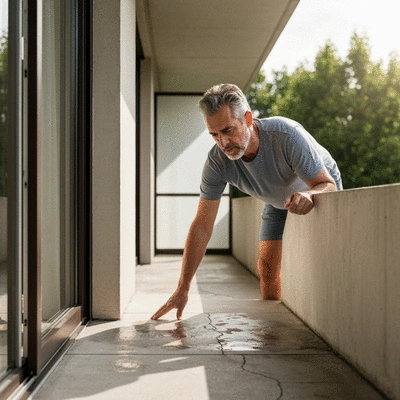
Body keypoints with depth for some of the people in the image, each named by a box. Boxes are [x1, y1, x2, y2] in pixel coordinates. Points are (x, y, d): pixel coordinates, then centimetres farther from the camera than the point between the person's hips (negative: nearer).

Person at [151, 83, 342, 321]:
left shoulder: (287, 135, -42)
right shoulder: (217, 161, -30)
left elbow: (329, 185, -34)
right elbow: (202, 226, -26)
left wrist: (308, 195, -60)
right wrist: (183, 288, -29)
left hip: (320, 189, -3)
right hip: (278, 201, 3)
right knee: (268, 264, -4)